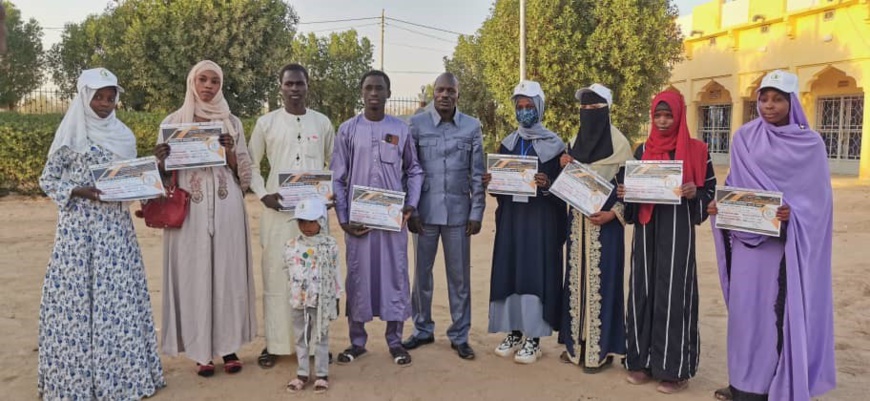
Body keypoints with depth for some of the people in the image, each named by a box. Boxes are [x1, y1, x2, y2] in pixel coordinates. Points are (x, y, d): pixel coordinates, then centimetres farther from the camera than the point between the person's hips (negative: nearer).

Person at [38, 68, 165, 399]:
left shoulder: (124, 135, 9)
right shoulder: (70, 134, -2)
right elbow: (47, 180, 1)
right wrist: (79, 192, -15)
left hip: (115, 225, 4)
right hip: (79, 226, -3)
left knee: (118, 294, 4)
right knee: (77, 293, -1)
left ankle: (120, 371, 14)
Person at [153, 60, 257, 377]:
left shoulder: (232, 123, 10)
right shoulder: (173, 122, 8)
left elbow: (244, 172, 8)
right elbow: (164, 172, 8)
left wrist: (230, 153, -11)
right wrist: (160, 160, -14)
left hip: (226, 208, 1)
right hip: (189, 208, -1)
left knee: (227, 272, 3)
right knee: (194, 274, 0)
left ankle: (228, 346, 13)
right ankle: (201, 350, 11)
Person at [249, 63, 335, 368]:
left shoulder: (322, 123, 8)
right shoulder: (266, 123, 4)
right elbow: (251, 165, 9)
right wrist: (263, 194, -5)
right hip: (278, 209, -1)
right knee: (276, 276, 2)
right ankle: (274, 343, 13)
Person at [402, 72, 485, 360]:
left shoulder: (472, 127, 2)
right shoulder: (416, 124, 1)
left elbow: (477, 174, 4)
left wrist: (477, 213, -1)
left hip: (458, 212, 0)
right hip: (425, 211, 0)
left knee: (460, 275, 7)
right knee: (422, 272, 10)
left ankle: (459, 335, 19)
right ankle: (423, 329, 26)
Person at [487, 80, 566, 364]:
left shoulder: (554, 144, 0)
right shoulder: (508, 144, 12)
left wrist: (547, 184, -22)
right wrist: (491, 182, -8)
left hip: (541, 218, -4)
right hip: (511, 216, 4)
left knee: (535, 273, -5)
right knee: (509, 273, 4)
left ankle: (533, 339, 4)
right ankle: (514, 332, 16)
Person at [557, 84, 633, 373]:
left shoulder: (619, 143, -7)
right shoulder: (577, 141, 12)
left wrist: (613, 213, -19)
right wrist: (565, 167, -4)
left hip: (604, 220, -6)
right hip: (577, 219, 6)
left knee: (600, 278, -4)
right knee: (576, 277, 9)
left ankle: (601, 348, 5)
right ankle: (576, 341, 19)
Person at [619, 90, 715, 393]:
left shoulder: (695, 150, 0)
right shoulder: (642, 150, 10)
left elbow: (711, 189, 3)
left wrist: (694, 193, -18)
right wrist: (625, 194, -7)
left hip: (677, 229, -4)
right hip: (646, 228, 4)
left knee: (673, 293, -4)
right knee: (643, 290, 5)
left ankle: (674, 367, 5)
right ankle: (643, 359, 15)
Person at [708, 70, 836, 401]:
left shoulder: (810, 144, -2)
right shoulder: (743, 138, 5)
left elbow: (819, 197, -3)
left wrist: (793, 213, -22)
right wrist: (720, 205, -10)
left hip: (787, 243, -3)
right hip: (748, 238, 3)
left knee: (782, 309, 0)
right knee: (747, 307, 6)